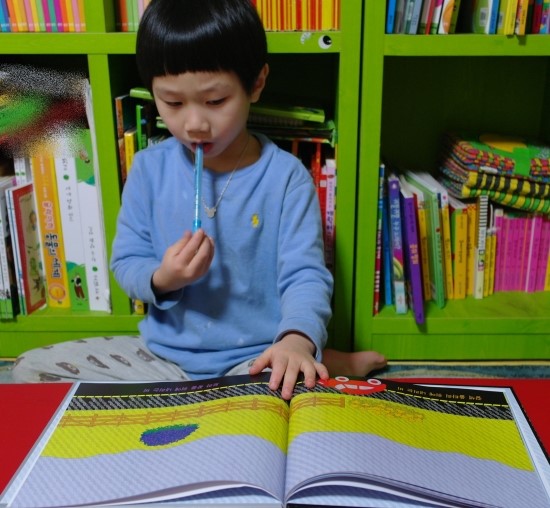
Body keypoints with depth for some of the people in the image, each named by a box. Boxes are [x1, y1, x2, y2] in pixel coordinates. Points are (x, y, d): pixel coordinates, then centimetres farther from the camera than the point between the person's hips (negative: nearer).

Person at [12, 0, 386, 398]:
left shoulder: (286, 176, -10)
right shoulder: (150, 168, -2)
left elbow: (304, 274, -14)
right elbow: (126, 262, 4)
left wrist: (298, 339, -35)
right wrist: (161, 279, -20)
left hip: (258, 356, -6)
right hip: (164, 352, 6)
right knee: (32, 368, -6)